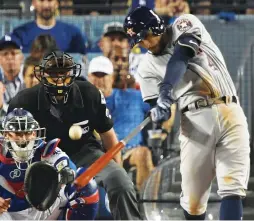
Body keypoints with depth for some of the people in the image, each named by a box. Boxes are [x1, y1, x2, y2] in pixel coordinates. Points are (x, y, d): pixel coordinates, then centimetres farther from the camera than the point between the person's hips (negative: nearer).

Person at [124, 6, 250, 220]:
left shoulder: (186, 25, 4)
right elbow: (155, 105, 2)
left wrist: (166, 91, -31)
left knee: (232, 189, -13)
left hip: (230, 113, -1)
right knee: (193, 200, -3)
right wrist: (158, 114, -24)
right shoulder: (148, 67, 9)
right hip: (196, 122, 2)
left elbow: (180, 58, -15)